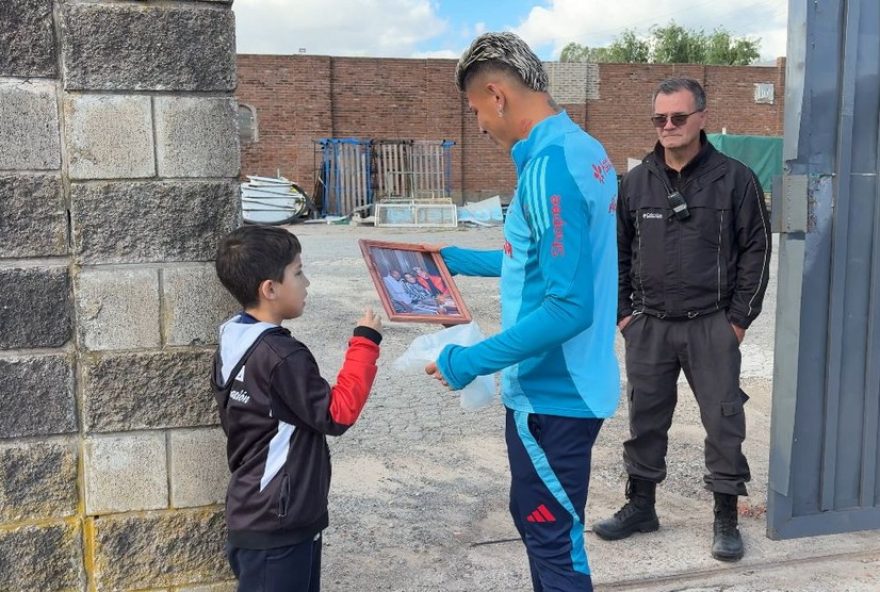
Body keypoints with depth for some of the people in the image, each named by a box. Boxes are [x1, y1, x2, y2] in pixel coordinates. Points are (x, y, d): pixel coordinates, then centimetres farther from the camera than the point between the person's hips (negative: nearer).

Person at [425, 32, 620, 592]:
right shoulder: (583, 149, 8)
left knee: (556, 544, 7)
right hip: (562, 383, 10)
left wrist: (471, 362, -22)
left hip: (552, 393, -10)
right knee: (536, 521, 24)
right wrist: (459, 259, 25)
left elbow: (568, 307, -28)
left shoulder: (551, 167, -23)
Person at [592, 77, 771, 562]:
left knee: (724, 421, 2)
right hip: (647, 325, 3)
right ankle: (640, 506, 27)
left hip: (711, 326, -3)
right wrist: (622, 312, 7)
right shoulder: (635, 182, 6)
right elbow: (617, 251, 12)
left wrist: (740, 318, -4)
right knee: (645, 418, 12)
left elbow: (756, 250, -1)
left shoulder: (734, 179, -3)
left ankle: (726, 518, 18)